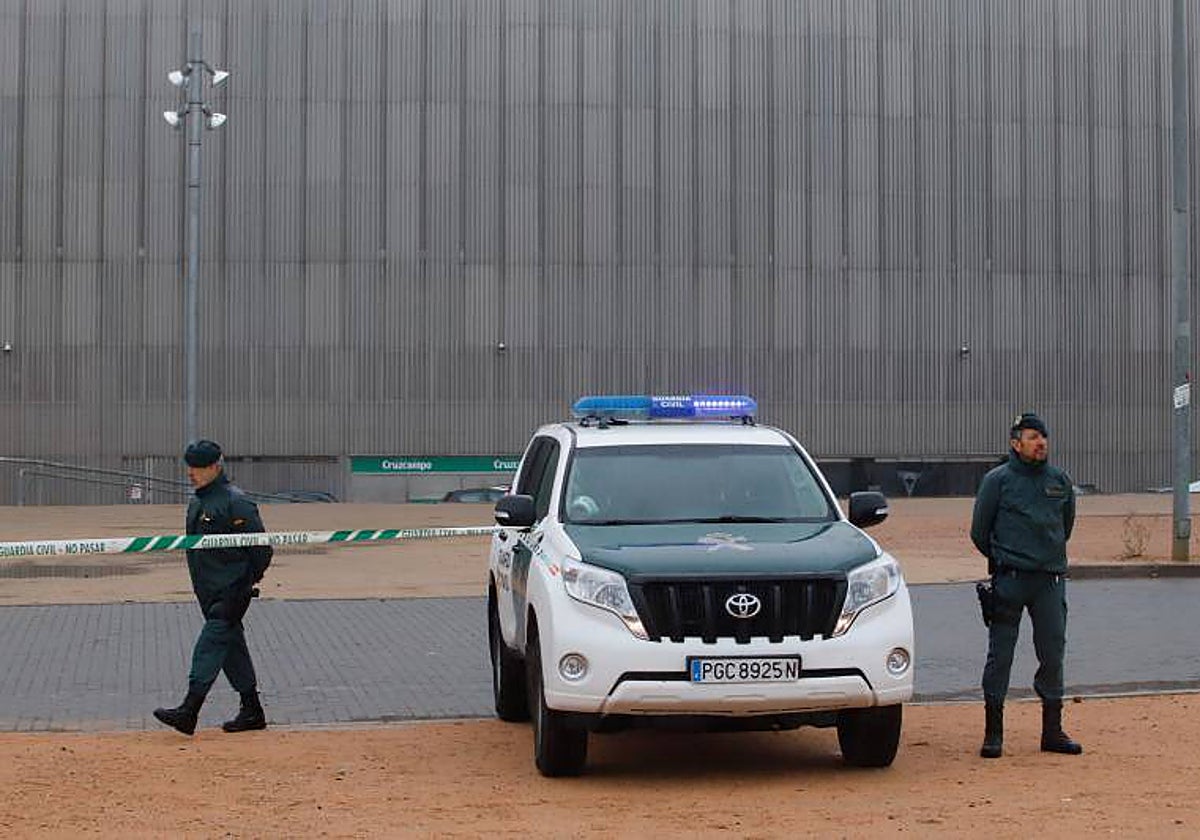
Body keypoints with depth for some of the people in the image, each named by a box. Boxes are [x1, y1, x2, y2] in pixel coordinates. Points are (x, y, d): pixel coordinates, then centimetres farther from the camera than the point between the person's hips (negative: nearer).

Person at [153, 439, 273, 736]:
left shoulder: (235, 502, -14)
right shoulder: (197, 504, 15)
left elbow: (261, 548, -14)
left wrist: (248, 584, -13)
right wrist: (200, 585, 19)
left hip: (232, 592, -9)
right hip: (210, 593, 9)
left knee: (211, 643, -14)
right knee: (232, 647, 13)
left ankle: (189, 711, -18)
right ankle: (252, 711, 20)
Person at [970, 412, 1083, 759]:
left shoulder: (1061, 481, 10)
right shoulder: (998, 480, -1)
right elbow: (979, 532, 5)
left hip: (1051, 580, 4)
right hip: (1009, 580, -4)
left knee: (1053, 653, 5)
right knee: (1000, 654, -2)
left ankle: (1052, 730, 14)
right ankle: (993, 731, 3)